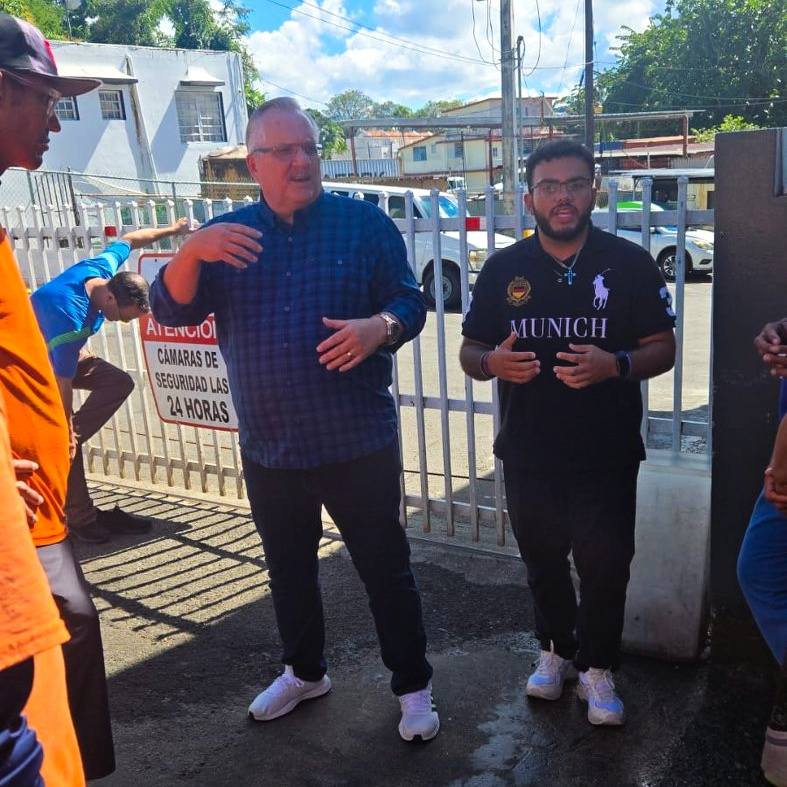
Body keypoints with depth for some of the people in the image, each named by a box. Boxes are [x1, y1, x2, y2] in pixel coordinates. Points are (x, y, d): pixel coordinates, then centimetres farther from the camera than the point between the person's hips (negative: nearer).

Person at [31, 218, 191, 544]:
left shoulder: (102, 268, -20)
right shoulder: (72, 320, -41)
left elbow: (128, 240, 3)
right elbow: (63, 386, -32)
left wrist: (172, 229, 13)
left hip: (63, 350, 9)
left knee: (119, 382, -8)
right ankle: (81, 518, -1)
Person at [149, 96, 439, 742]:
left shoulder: (365, 223, -3)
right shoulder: (226, 235, 5)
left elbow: (411, 302, -4)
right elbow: (171, 311, -4)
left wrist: (378, 327, -27)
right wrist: (191, 251, -24)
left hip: (358, 444, -3)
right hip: (268, 447, 4)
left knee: (385, 568, 7)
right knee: (289, 568, 20)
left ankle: (413, 685, 26)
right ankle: (304, 671, 43)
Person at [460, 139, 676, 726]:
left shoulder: (630, 264, -4)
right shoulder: (503, 269, 1)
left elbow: (663, 348, -2)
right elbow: (470, 352, 6)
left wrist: (615, 365, -23)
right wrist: (493, 362, -18)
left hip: (606, 455, -2)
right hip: (528, 453, 3)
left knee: (605, 567, 5)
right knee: (543, 563, 18)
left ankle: (598, 670, 27)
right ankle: (556, 649, 40)